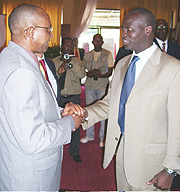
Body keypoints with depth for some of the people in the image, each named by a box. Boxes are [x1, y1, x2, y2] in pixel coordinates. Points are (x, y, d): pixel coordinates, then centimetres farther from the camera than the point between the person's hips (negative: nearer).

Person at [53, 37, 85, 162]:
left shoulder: (77, 61, 5)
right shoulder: (54, 62, 6)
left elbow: (82, 74, -13)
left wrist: (71, 63, -21)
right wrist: (58, 72, -18)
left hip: (74, 97, 0)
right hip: (58, 97, 0)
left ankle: (74, 151, 21)